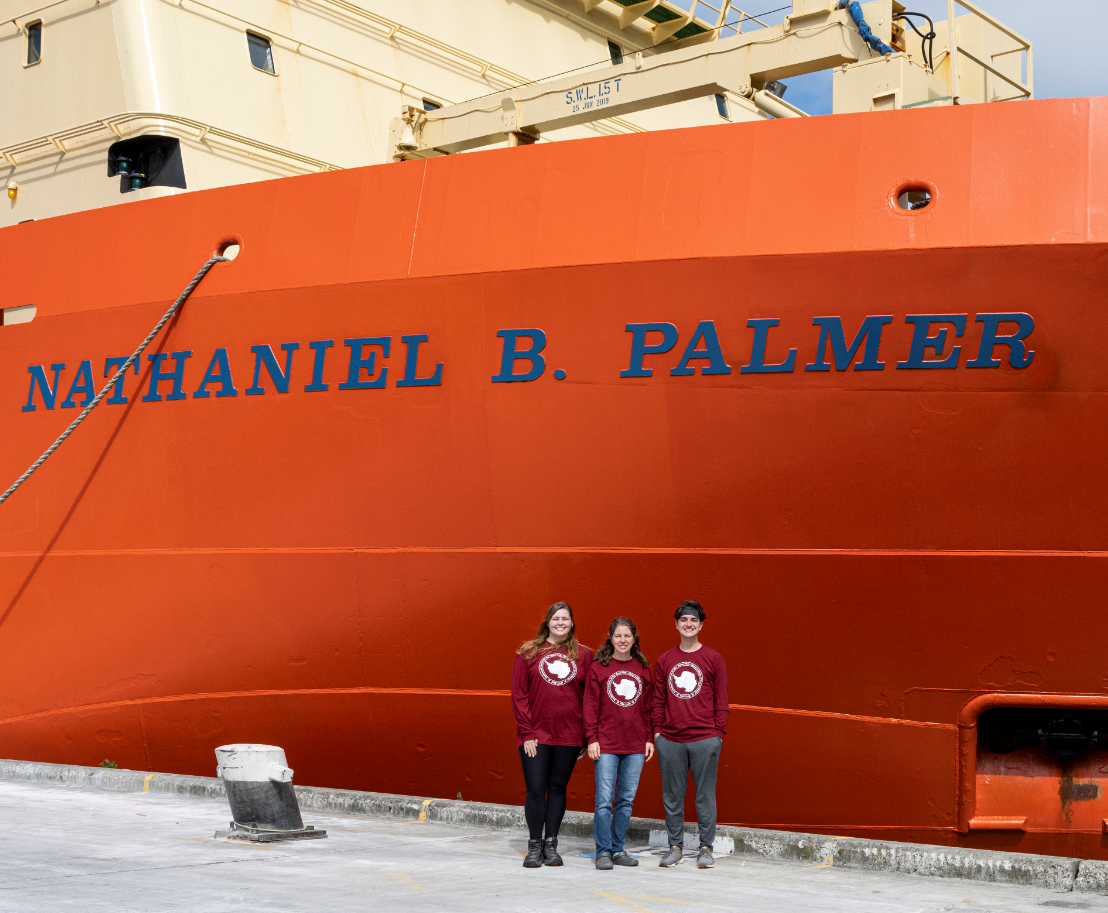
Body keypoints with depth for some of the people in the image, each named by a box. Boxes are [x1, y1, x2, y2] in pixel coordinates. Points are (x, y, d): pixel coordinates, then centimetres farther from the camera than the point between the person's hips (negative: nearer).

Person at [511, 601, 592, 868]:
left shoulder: (583, 655, 5)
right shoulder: (528, 653, 3)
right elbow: (518, 694, 0)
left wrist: (589, 736, 1)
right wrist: (526, 732, -6)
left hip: (569, 735, 1)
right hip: (536, 735, -1)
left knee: (558, 788, 7)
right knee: (535, 789, -2)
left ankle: (551, 844, 17)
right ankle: (535, 846, 9)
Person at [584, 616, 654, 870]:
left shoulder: (642, 668, 10)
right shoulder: (598, 667, 0)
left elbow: (647, 707, 13)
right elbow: (591, 705, -1)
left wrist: (649, 738, 8)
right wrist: (592, 739, -7)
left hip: (635, 745, 3)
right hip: (606, 744, -3)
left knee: (627, 799, 7)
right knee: (604, 799, -6)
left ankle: (618, 849, 16)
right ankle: (603, 852, 3)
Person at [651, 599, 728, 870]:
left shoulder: (713, 659, 4)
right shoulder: (665, 660, 10)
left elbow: (721, 700, 4)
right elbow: (658, 700, 13)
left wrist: (719, 733, -2)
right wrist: (657, 730, 5)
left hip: (705, 740, -2)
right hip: (670, 741, 2)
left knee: (705, 796, 1)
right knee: (672, 796, 7)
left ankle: (706, 848, 9)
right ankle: (675, 846, 16)